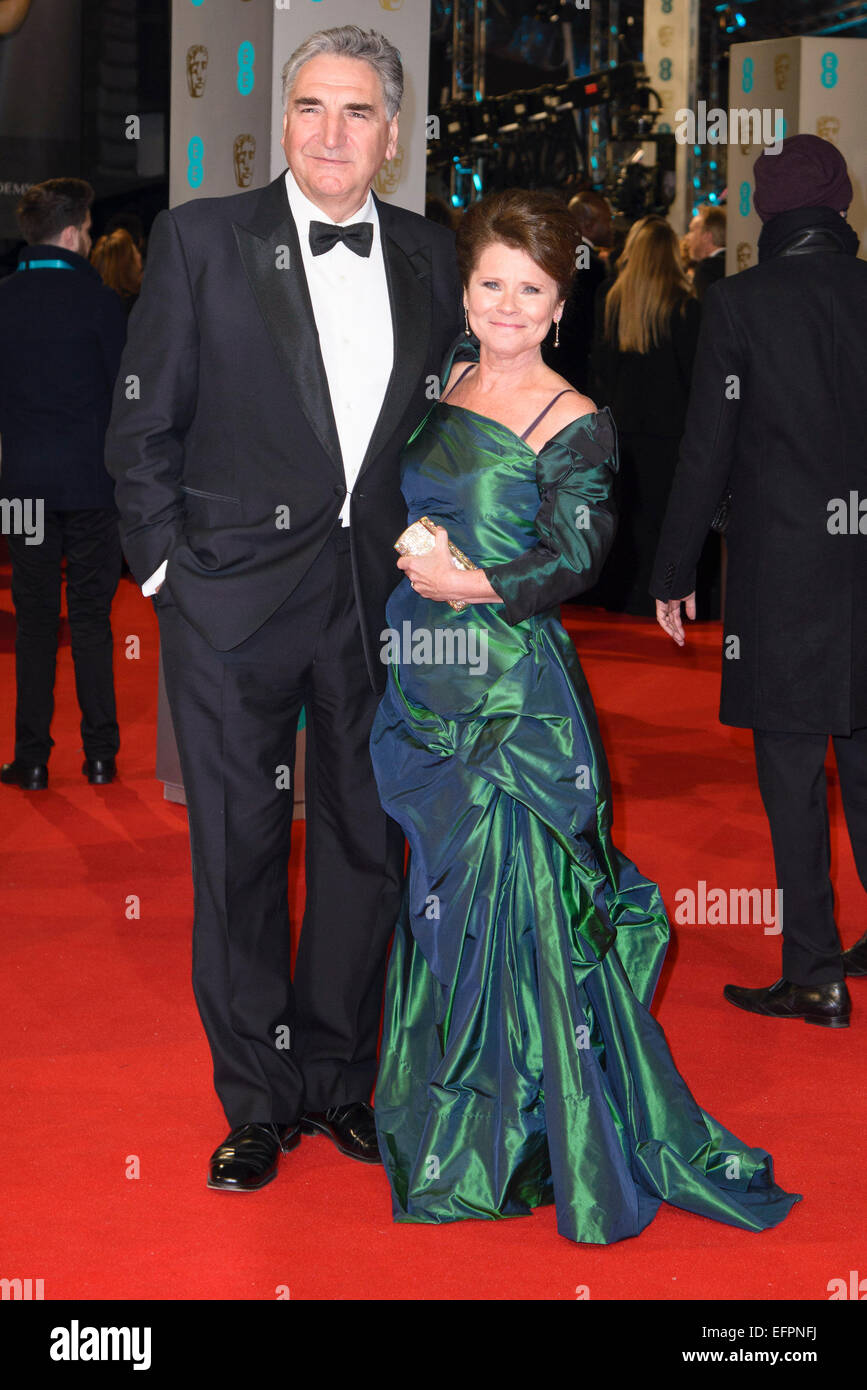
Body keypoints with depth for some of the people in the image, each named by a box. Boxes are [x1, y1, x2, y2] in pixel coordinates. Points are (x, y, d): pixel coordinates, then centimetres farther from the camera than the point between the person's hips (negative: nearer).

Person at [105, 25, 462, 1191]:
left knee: (366, 843, 11)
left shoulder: (430, 257, 6)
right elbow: (145, 425, -2)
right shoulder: (202, 239, -3)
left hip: (381, 595, 3)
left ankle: (340, 1080, 28)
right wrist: (165, 560, -6)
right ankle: (258, 1102, 20)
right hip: (233, 593, -3)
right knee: (239, 852, 5)